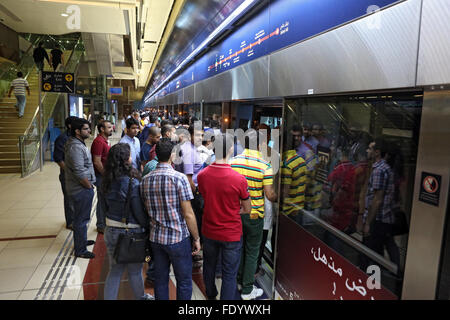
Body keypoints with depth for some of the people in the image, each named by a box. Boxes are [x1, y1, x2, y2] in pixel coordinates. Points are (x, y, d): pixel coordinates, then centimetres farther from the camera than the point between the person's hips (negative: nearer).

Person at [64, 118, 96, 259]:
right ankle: (80, 250, 13)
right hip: (81, 189, -10)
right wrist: (89, 186, -14)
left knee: (81, 218, 24)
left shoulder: (78, 143, 10)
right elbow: (79, 173, -27)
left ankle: (81, 241, 41)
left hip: (80, 188, 10)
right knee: (81, 219, 1)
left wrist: (89, 185, 16)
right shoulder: (75, 147, -23)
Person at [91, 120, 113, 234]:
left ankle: (105, 223, 30)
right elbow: (97, 162, -22)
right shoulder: (98, 141, -18)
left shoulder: (105, 141, 14)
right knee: (102, 200, 1)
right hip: (101, 176, -10)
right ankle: (101, 226, 13)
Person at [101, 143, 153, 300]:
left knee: (115, 270, 21)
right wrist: (148, 227, -5)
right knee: (135, 271, 18)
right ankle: (140, 297, 39)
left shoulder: (106, 181, -3)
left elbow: (104, 205, 8)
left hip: (111, 230, 5)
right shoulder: (132, 183, -23)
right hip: (131, 232, -5)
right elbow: (139, 212, -19)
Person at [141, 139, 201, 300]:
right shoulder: (179, 178, -16)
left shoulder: (145, 180, 1)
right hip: (178, 238, -5)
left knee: (160, 280, 18)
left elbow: (145, 210, 9)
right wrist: (196, 238, -5)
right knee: (184, 281, 11)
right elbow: (188, 214, -15)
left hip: (155, 238, 5)